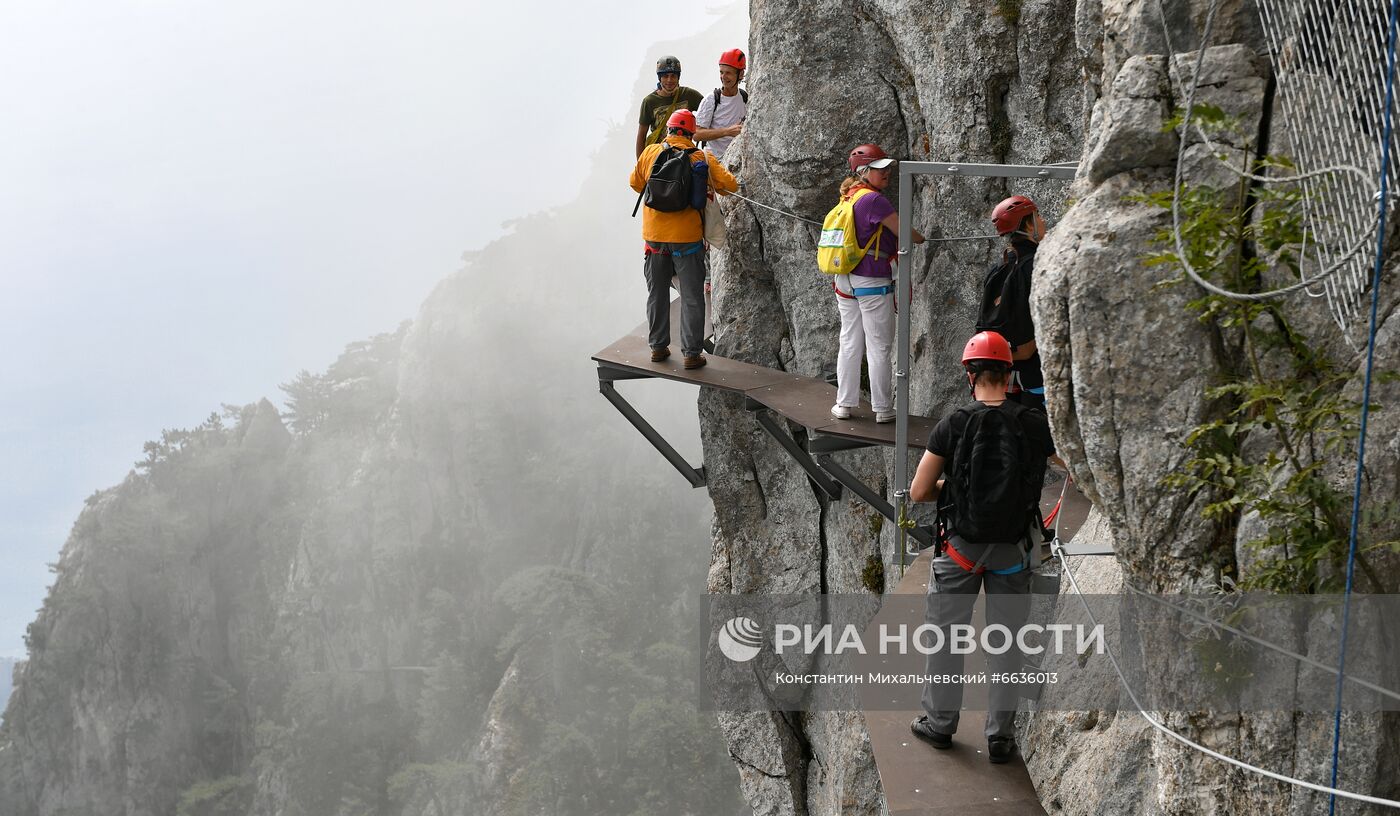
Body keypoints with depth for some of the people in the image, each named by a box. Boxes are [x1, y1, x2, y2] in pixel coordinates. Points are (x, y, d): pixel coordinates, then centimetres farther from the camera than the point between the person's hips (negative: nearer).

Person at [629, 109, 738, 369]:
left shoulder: (650, 153, 0)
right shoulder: (702, 158, -7)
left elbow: (636, 183, 12)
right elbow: (731, 185, -8)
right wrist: (712, 185, 12)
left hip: (654, 236, 2)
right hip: (687, 237, -2)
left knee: (657, 294, 16)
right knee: (691, 297, 5)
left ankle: (658, 346, 22)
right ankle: (691, 353, 5)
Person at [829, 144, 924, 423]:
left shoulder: (847, 198, 8)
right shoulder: (874, 200, -18)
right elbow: (904, 232, -12)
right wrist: (921, 238, 9)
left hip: (844, 282, 8)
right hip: (873, 284, -8)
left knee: (850, 344, 14)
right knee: (879, 347, 2)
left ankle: (844, 404, 19)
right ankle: (883, 408, 9)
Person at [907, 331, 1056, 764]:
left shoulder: (952, 426, -11)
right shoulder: (1034, 425, -7)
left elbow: (918, 492, -9)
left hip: (961, 546, -1)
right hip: (1013, 550, 1)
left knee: (946, 633, 15)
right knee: (1007, 641, 11)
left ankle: (940, 722, 25)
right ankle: (1001, 735, 16)